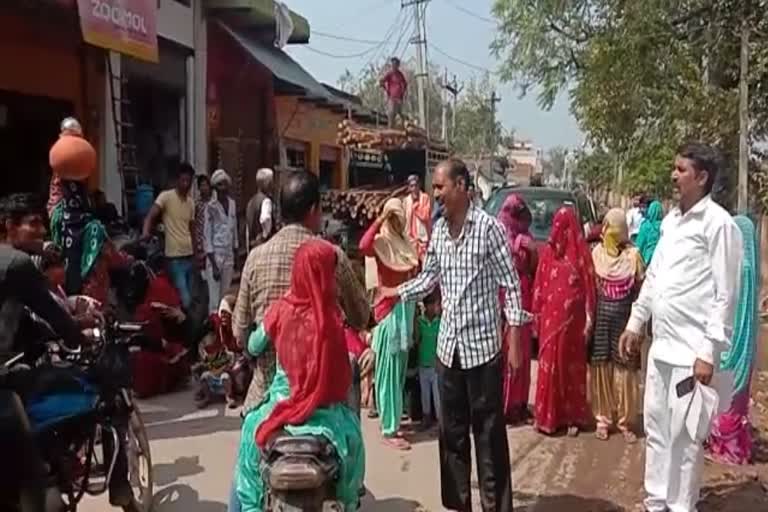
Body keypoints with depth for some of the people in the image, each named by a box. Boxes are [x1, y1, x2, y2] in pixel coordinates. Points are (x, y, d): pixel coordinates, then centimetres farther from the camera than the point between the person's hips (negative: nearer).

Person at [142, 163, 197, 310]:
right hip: (174, 257, -7)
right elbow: (150, 216, -18)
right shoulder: (166, 196, -7)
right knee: (185, 301, -12)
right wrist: (146, 232, -38)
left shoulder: (191, 202, 13)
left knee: (189, 299, 12)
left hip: (189, 256, 7)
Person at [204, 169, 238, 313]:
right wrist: (214, 264, -14)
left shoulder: (232, 204, 8)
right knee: (214, 300, -5)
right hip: (215, 256, -6)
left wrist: (236, 258, 12)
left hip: (229, 256, 6)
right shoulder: (210, 207, -10)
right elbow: (207, 237, -10)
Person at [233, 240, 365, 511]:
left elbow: (253, 347, 7)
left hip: (282, 408, 1)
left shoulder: (281, 310, -9)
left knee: (252, 427, 27)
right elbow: (346, 377, -8)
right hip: (326, 414, -1)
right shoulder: (334, 316, -14)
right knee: (352, 433, 27)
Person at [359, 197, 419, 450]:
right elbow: (364, 246, -34)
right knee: (389, 372, -3)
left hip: (407, 309, 8)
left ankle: (392, 421, 29)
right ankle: (388, 430, 3)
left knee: (400, 371, 16)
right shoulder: (382, 242, -11)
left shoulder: (405, 242, 12)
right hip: (390, 311, -8)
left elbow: (415, 273, 18)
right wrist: (380, 219, -29)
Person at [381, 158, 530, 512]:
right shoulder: (437, 230, 6)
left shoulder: (488, 227, -12)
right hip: (448, 344, 6)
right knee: (451, 429, 14)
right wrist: (394, 293, 5)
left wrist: (514, 340, -13)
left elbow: (511, 285, -10)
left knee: (489, 431, 4)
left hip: (483, 344, -6)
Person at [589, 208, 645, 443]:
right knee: (601, 368, 5)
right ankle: (603, 418, 17)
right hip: (601, 315, 1)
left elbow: (640, 288, -1)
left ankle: (625, 420, 16)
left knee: (625, 370, 2)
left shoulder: (633, 254, -2)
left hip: (625, 316, -1)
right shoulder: (596, 253, 3)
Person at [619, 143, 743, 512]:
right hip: (661, 346, 8)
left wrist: (709, 353, -16)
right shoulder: (670, 220, 11)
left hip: (692, 352, -7)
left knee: (683, 436, 3)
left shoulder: (718, 223, -12)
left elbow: (726, 295, -14)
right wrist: (635, 323, 18)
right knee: (656, 428, 16)